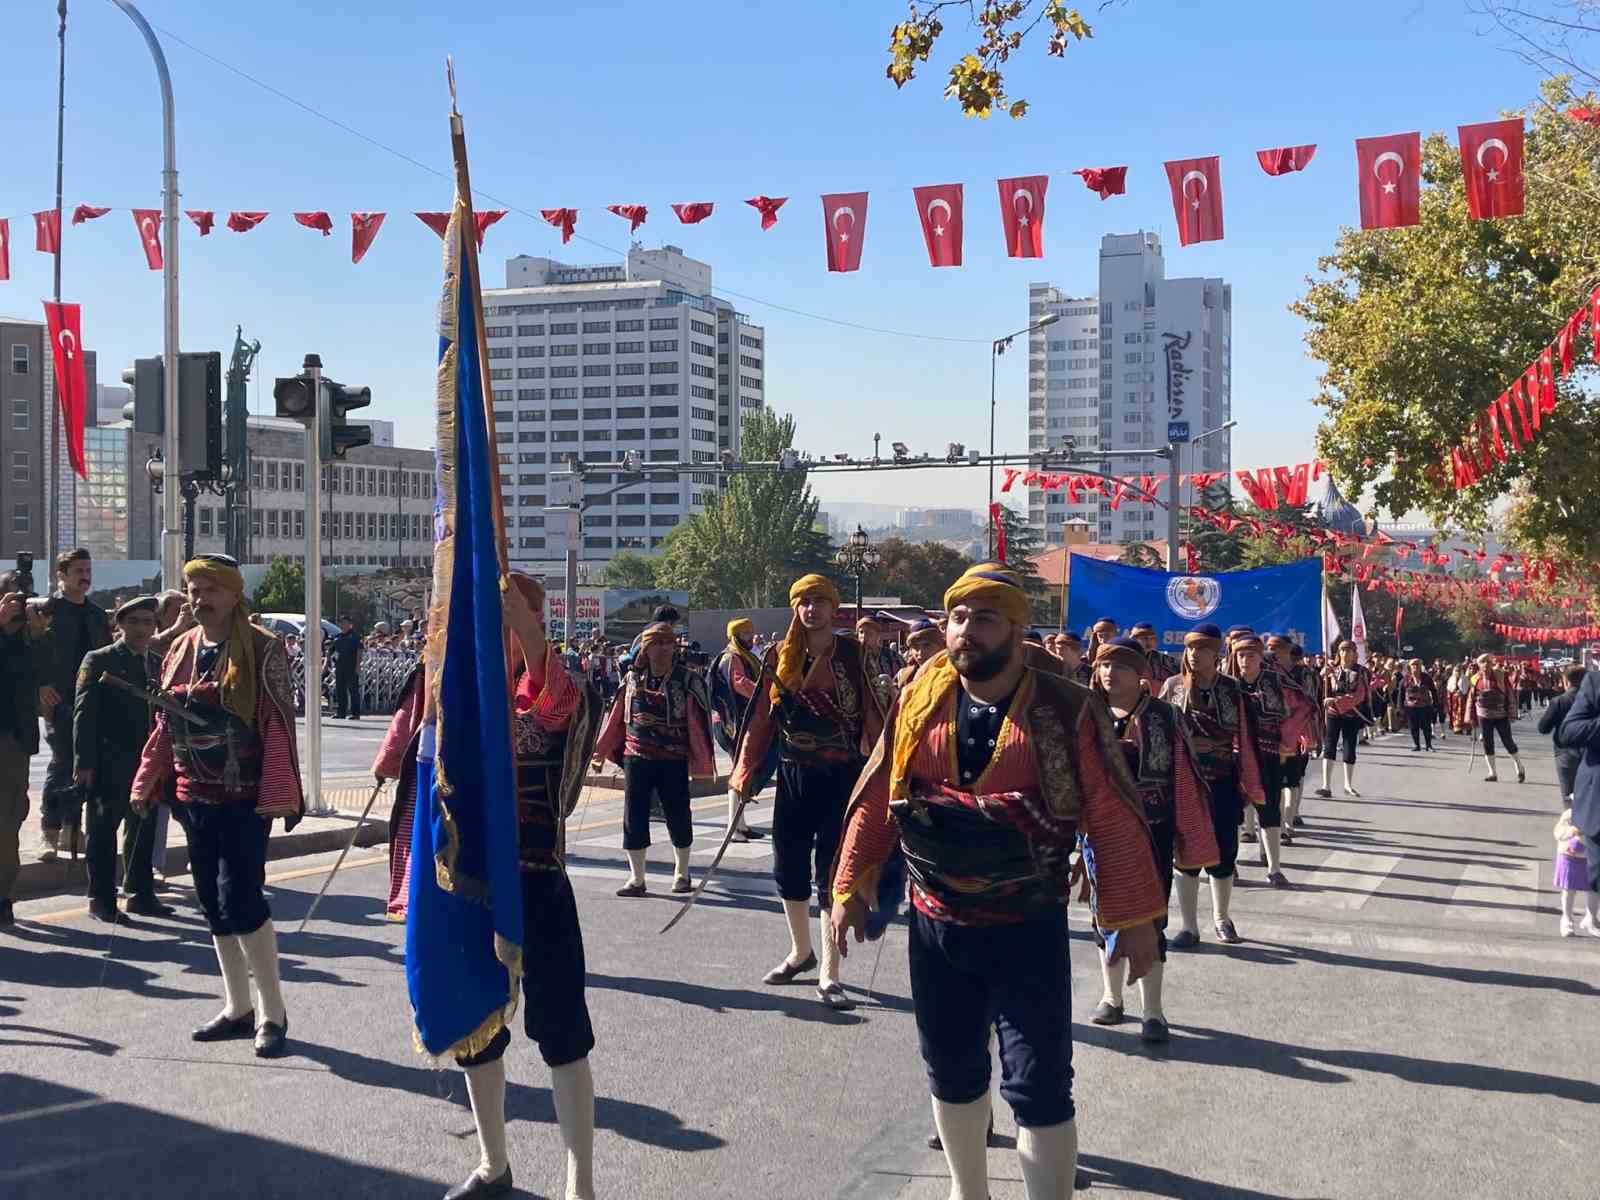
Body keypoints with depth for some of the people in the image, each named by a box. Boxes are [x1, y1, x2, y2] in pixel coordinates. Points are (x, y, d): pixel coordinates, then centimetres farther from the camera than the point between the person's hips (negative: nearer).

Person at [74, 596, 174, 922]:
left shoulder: (157, 664, 13)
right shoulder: (99, 661, -3)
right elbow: (84, 714, -8)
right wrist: (84, 763, -14)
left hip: (147, 763, 5)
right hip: (109, 766, -5)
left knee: (143, 831, 9)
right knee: (103, 831, 2)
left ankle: (140, 894, 19)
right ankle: (101, 899, 8)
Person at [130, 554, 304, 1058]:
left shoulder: (262, 650, -9)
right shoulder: (181, 649, 9)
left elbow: (279, 725, -14)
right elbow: (164, 726, 14)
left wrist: (279, 793, -21)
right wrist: (148, 784, 10)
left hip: (244, 799, -7)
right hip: (194, 797, 7)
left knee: (241, 900, -10)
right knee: (214, 904, 12)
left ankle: (272, 1012, 2)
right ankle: (238, 1007, 24)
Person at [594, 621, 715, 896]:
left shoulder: (688, 681, -5)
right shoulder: (633, 679, 5)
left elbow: (698, 723, -7)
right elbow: (617, 717, 11)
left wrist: (701, 763, -10)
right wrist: (601, 750, 12)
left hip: (674, 761, -3)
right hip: (636, 758, 3)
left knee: (678, 817, 7)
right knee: (634, 817, 4)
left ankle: (681, 874, 26)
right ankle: (636, 879, 15)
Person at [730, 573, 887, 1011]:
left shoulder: (852, 655, -6)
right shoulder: (780, 657, 4)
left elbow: (871, 715, -9)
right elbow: (762, 717, 6)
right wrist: (745, 771, 4)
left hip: (840, 778, -4)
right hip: (793, 776, 4)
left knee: (831, 874, -3)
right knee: (788, 868, 14)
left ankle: (829, 976, 4)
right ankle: (801, 953, 35)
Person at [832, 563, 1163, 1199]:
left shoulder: (1068, 711, -10)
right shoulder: (918, 704, 0)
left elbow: (1114, 818, -9)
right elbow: (876, 798, 7)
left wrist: (1132, 917, -10)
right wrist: (850, 886, 7)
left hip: (1030, 930, -4)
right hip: (934, 925, 4)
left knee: (1039, 1088, -3)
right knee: (952, 1073, 19)